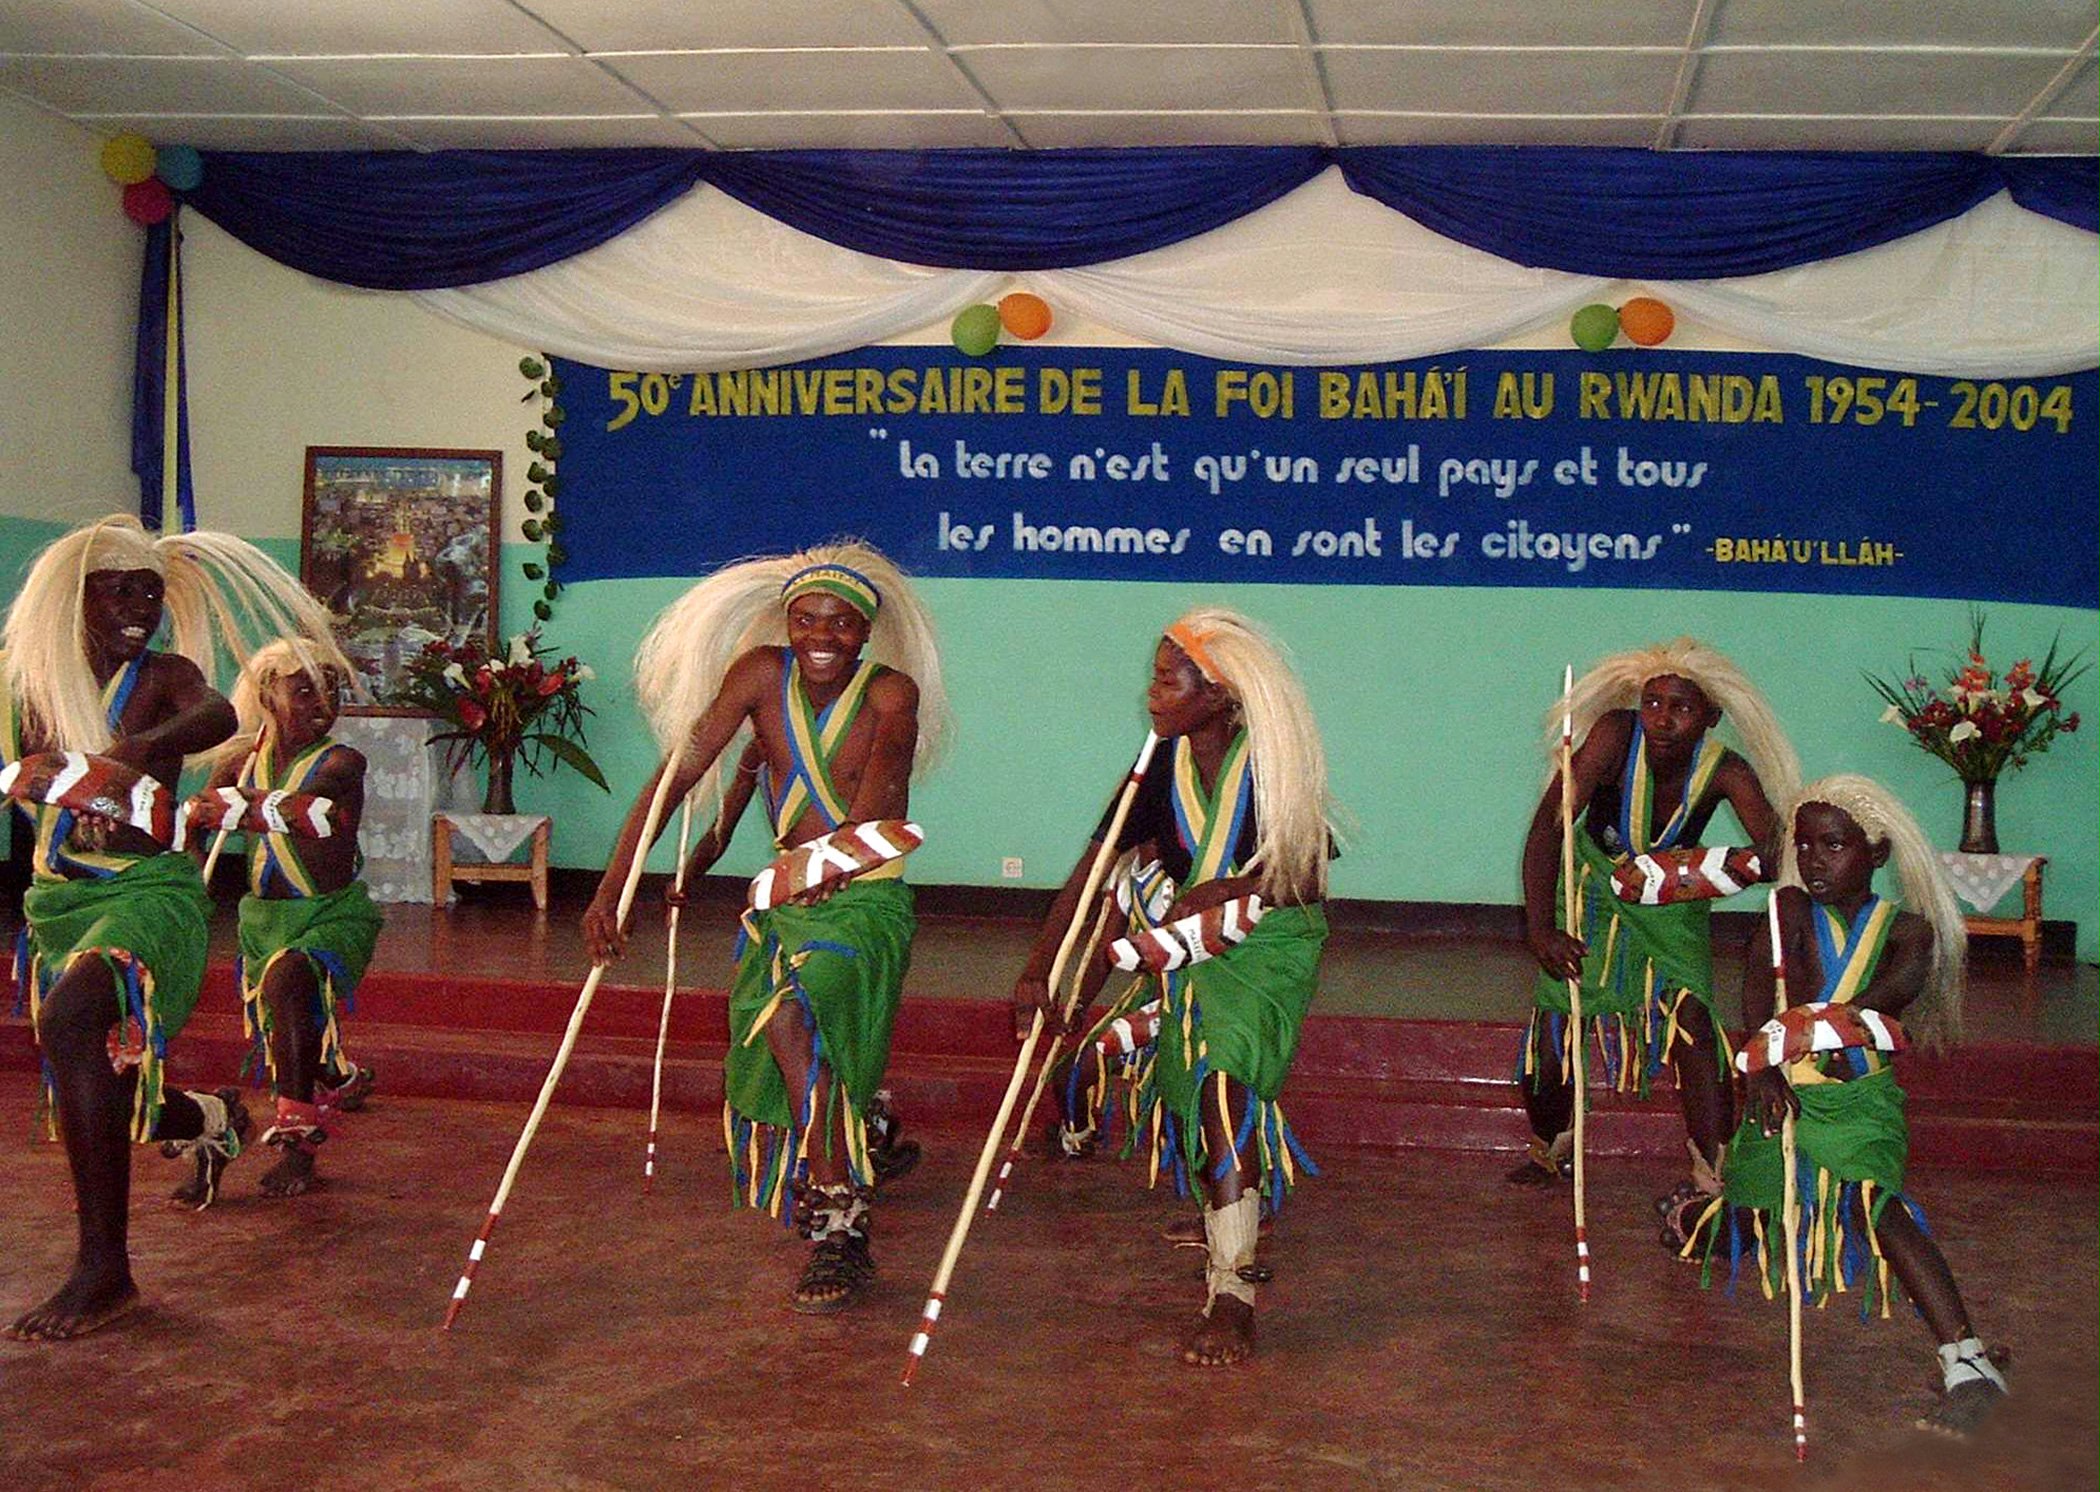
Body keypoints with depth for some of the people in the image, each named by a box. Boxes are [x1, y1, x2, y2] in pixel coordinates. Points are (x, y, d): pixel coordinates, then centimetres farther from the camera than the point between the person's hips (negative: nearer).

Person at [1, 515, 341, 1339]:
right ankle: (212, 1116, 50)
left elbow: (218, 715, -27)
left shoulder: (164, 676, -5)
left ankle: (104, 1268, -29)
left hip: (146, 889, -6)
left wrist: (130, 757, -44)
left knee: (69, 1020, -33)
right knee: (100, 1094, 13)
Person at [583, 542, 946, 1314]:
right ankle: (840, 1239, 21)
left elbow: (886, 766, -31)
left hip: (867, 901, -5)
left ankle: (837, 1227, -17)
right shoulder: (761, 673, -4)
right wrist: (611, 887, -15)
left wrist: (843, 845, -49)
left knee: (791, 1019, -26)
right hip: (784, 902, 5)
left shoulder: (891, 692, -11)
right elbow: (679, 771, -8)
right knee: (780, 1063, 2)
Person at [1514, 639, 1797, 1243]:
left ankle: (1710, 1187, -16)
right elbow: (1548, 824, -31)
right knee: (1554, 1029, -3)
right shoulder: (1615, 734, -29)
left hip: (1673, 905, 0)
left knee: (1692, 1021, -22)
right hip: (1593, 894, 0)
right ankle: (1549, 1150, 29)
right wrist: (1540, 928, -39)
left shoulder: (1726, 772, -24)